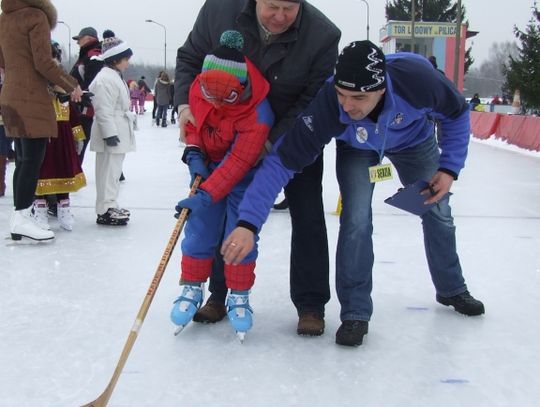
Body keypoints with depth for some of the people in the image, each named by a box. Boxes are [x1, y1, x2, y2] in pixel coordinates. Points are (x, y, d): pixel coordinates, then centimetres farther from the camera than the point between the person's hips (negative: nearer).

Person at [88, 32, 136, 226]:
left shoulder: (116, 77, 17)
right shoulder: (105, 79, -17)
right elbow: (104, 110, -22)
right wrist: (110, 134, -24)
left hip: (119, 132, 11)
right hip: (110, 133, -11)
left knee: (115, 170, 17)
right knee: (108, 172, -7)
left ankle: (111, 205, 26)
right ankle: (105, 211, -2)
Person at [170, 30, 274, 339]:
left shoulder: (258, 113, -34)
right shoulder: (200, 88, -20)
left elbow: (239, 162, -33)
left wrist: (206, 195, -37)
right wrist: (193, 153, -13)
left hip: (245, 173, -4)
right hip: (209, 165, 4)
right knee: (199, 230, 1)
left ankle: (239, 296, 11)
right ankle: (191, 288, 17)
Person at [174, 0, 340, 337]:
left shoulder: (322, 36, -29)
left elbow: (314, 101, -22)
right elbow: (190, 58, -6)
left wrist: (273, 141, -30)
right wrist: (185, 103, -21)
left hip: (295, 137, -2)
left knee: (308, 218, -3)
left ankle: (311, 305, 10)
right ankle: (219, 295, 24)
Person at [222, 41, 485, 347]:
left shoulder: (418, 79, -42)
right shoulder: (326, 106, -43)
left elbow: (458, 113, -19)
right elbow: (281, 162, -41)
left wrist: (450, 167, -22)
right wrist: (249, 222, -48)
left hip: (414, 139, 2)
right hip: (357, 147, -1)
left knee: (438, 213, 10)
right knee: (356, 218, -20)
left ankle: (452, 289, 37)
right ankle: (355, 311, -3)